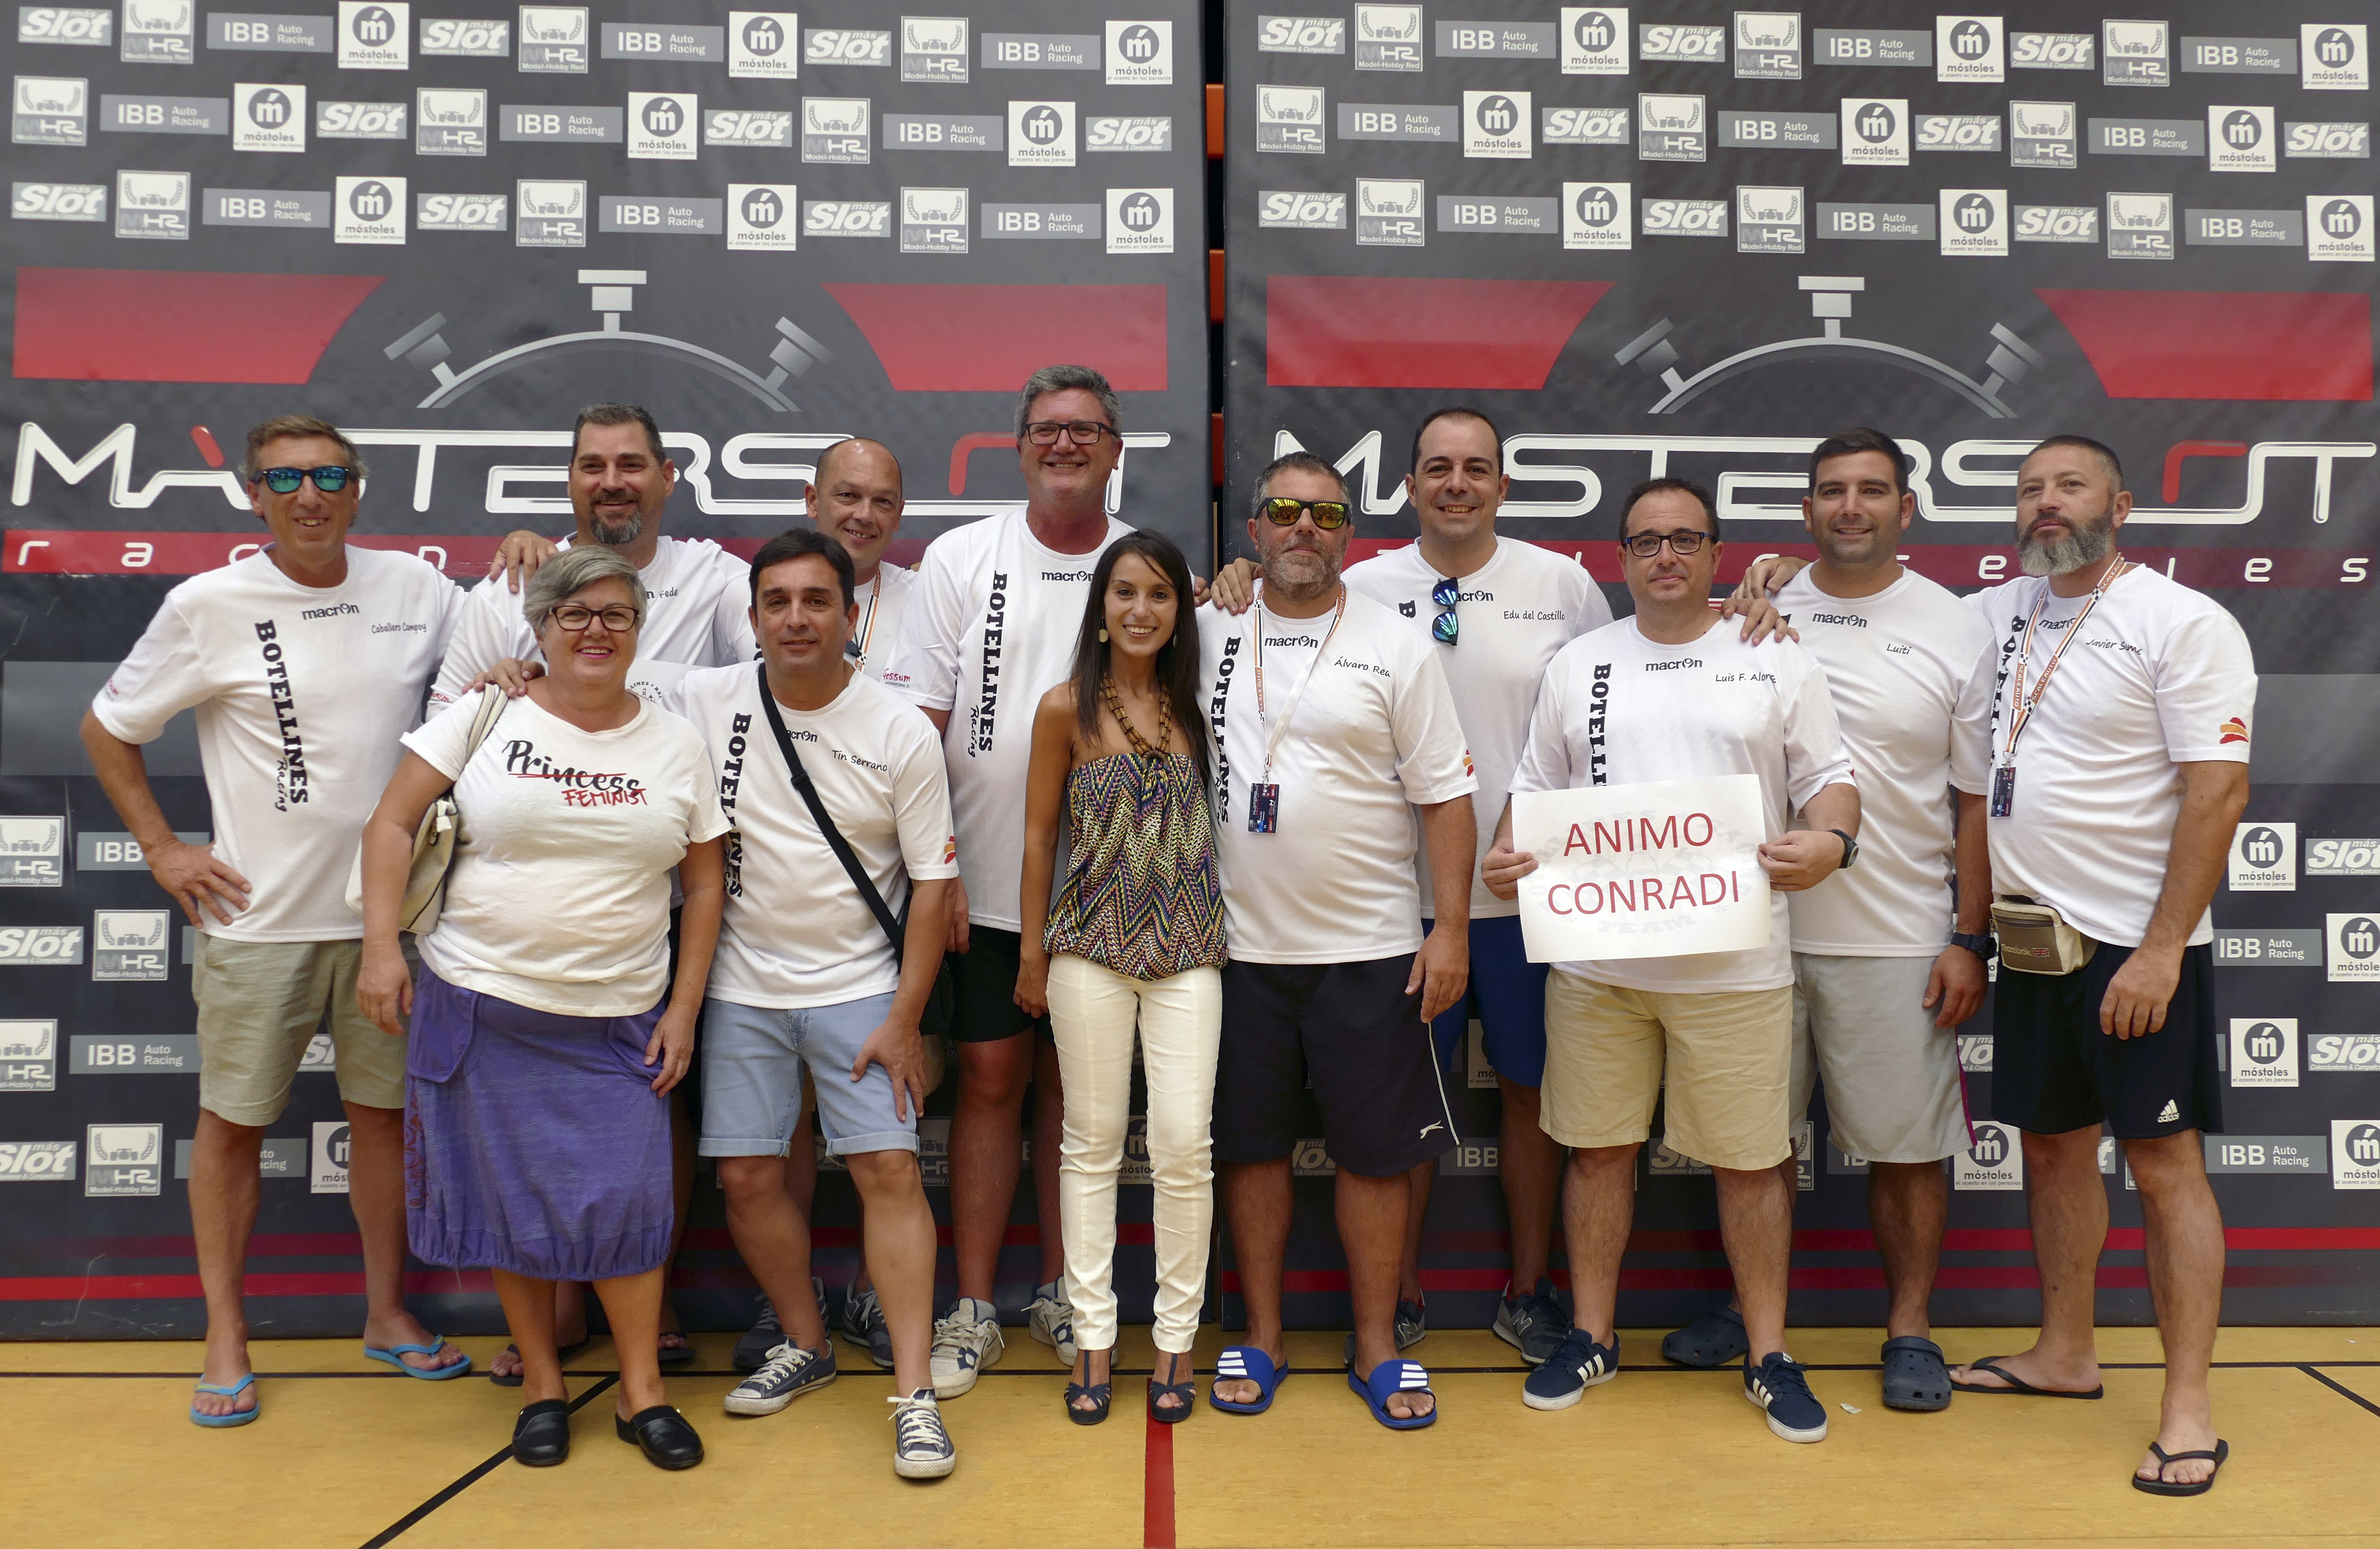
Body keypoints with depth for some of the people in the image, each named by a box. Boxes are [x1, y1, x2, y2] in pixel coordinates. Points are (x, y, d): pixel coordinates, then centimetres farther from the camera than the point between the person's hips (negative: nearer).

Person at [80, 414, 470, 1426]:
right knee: (233, 1121, 7)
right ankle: (225, 1334, 23)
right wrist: (163, 849, 0)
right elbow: (107, 731, 7)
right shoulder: (207, 607, -4)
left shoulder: (415, 590, 1)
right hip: (258, 917, -2)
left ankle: (387, 1312, 26)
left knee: (383, 1109, 11)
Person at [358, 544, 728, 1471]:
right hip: (481, 1009, 0)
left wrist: (684, 1009, 2)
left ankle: (644, 1393, 15)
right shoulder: (485, 717, 0)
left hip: (618, 1024, 1)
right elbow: (392, 823, 0)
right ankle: (541, 1386, 25)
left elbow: (703, 884, 7)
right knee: (511, 1201, 7)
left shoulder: (675, 744, 5)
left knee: (626, 1202, -1)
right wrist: (381, 945, -10)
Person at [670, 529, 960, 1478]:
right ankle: (805, 1345, 28)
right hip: (742, 984, 2)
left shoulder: (902, 733, -7)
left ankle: (914, 1394, -2)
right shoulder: (705, 701, -3)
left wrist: (904, 1019, -9)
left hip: (860, 986, -2)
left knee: (889, 1168, -8)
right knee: (747, 1176, 5)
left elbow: (932, 883, -5)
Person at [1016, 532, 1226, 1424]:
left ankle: (1175, 1339, 14)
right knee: (1093, 1141, 7)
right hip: (1091, 948, -2)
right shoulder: (1067, 710, -1)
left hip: (1187, 950, 2)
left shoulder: (1195, 706, 7)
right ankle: (1093, 1337, 18)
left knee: (1183, 1144, -1)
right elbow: (1039, 836, 4)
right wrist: (1032, 953, 4)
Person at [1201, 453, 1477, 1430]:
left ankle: (1377, 1347, 21)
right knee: (1250, 1145, 10)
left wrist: (1451, 927, -9)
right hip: (1240, 945, 2)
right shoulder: (1212, 638, 6)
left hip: (1371, 948, -2)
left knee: (1376, 1150, 6)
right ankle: (1261, 1338, 26)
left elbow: (1446, 796, -3)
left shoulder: (1396, 649, -2)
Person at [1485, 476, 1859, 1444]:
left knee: (1750, 1158, 6)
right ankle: (1592, 1337, 26)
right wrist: (1504, 855, -6)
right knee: (1599, 1148, 11)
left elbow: (1829, 780, 4)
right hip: (1595, 958, 2)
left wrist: (1830, 840, -17)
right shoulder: (1579, 666, 10)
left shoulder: (1777, 662, 5)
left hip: (1735, 961, -2)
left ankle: (1769, 1356, 22)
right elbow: (1536, 788, 13)